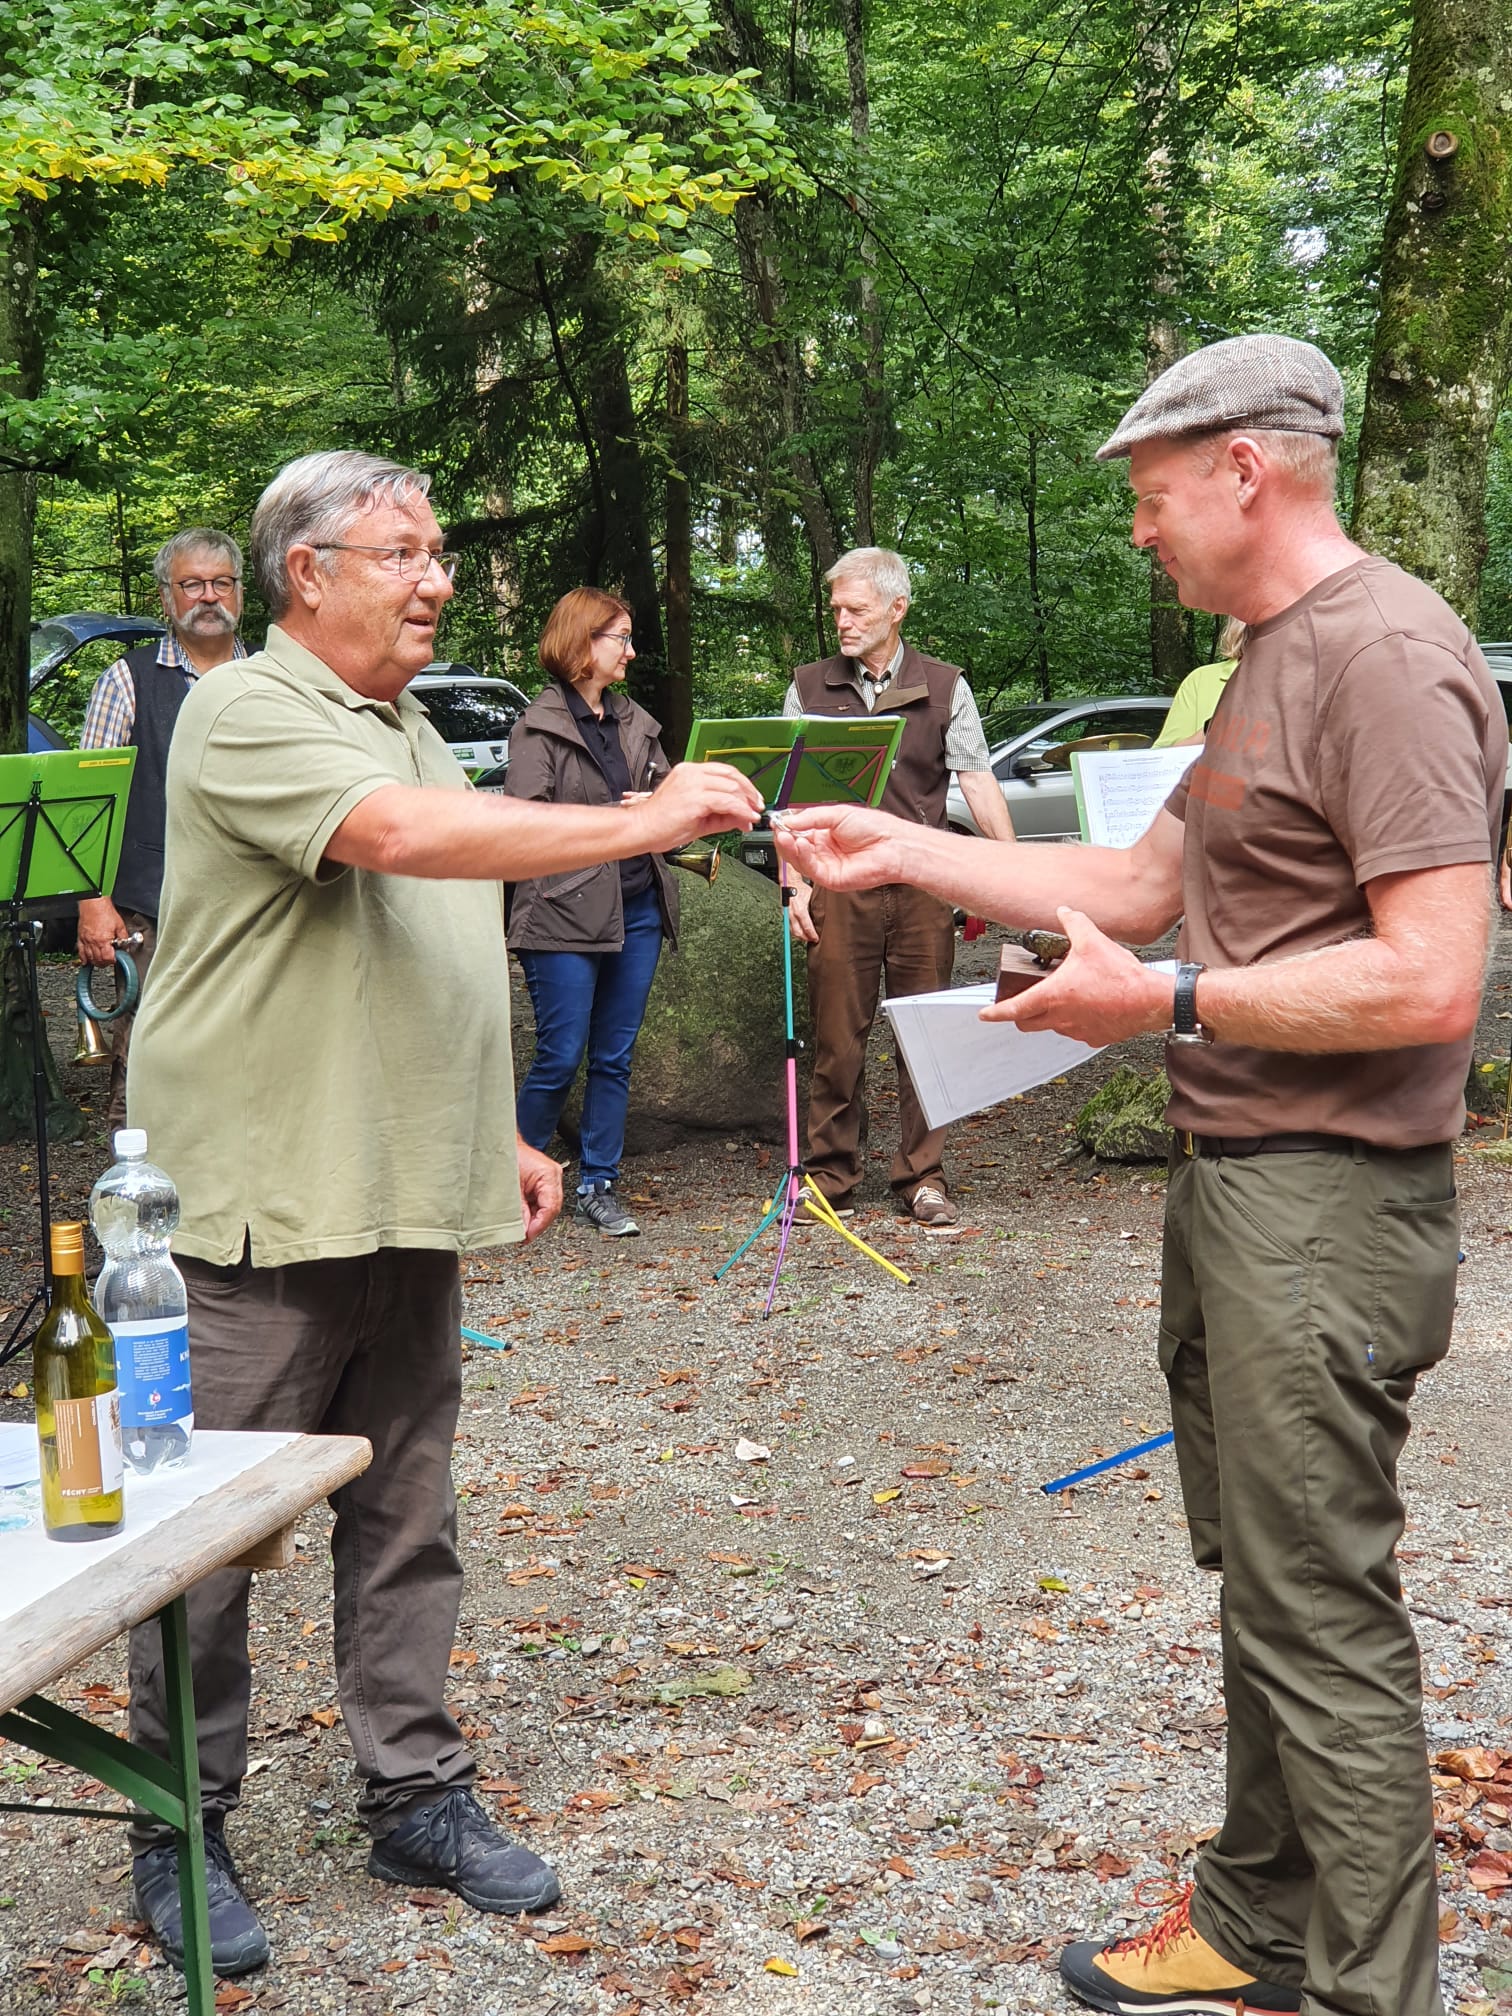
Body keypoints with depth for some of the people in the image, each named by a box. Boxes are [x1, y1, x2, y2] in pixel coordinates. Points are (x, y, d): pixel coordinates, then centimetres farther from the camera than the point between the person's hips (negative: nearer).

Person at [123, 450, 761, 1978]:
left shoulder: (411, 733, 18)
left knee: (406, 1521, 13)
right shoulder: (247, 717, -10)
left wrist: (500, 1138, 20)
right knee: (209, 1535, 2)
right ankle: (180, 1835, 16)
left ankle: (416, 1795, 25)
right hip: (263, 1208, -8)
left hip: (407, 1206, 8)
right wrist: (644, 824, -27)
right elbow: (399, 836, -28)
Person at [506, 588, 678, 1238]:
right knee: (560, 1058, -4)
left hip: (638, 909, 6)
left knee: (615, 1057, 8)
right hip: (566, 912, -6)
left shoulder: (636, 723, 16)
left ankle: (598, 1186, 16)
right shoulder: (540, 726, -4)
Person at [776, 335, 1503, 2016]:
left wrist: (1167, 1003, -19)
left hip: (1327, 1202, -10)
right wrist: (899, 851, 15)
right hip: (1229, 1182, 10)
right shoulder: (1264, 664, 15)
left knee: (1319, 1617, -3)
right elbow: (1140, 883, 19)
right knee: (1260, 1578, 19)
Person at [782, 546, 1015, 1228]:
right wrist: (795, 885, -1)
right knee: (837, 1037, 2)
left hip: (923, 884, 0)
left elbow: (978, 782, 2)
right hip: (839, 884, 0)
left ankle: (922, 1178, 13)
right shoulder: (809, 689, 9)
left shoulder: (944, 688, 7)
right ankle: (830, 1178, 12)